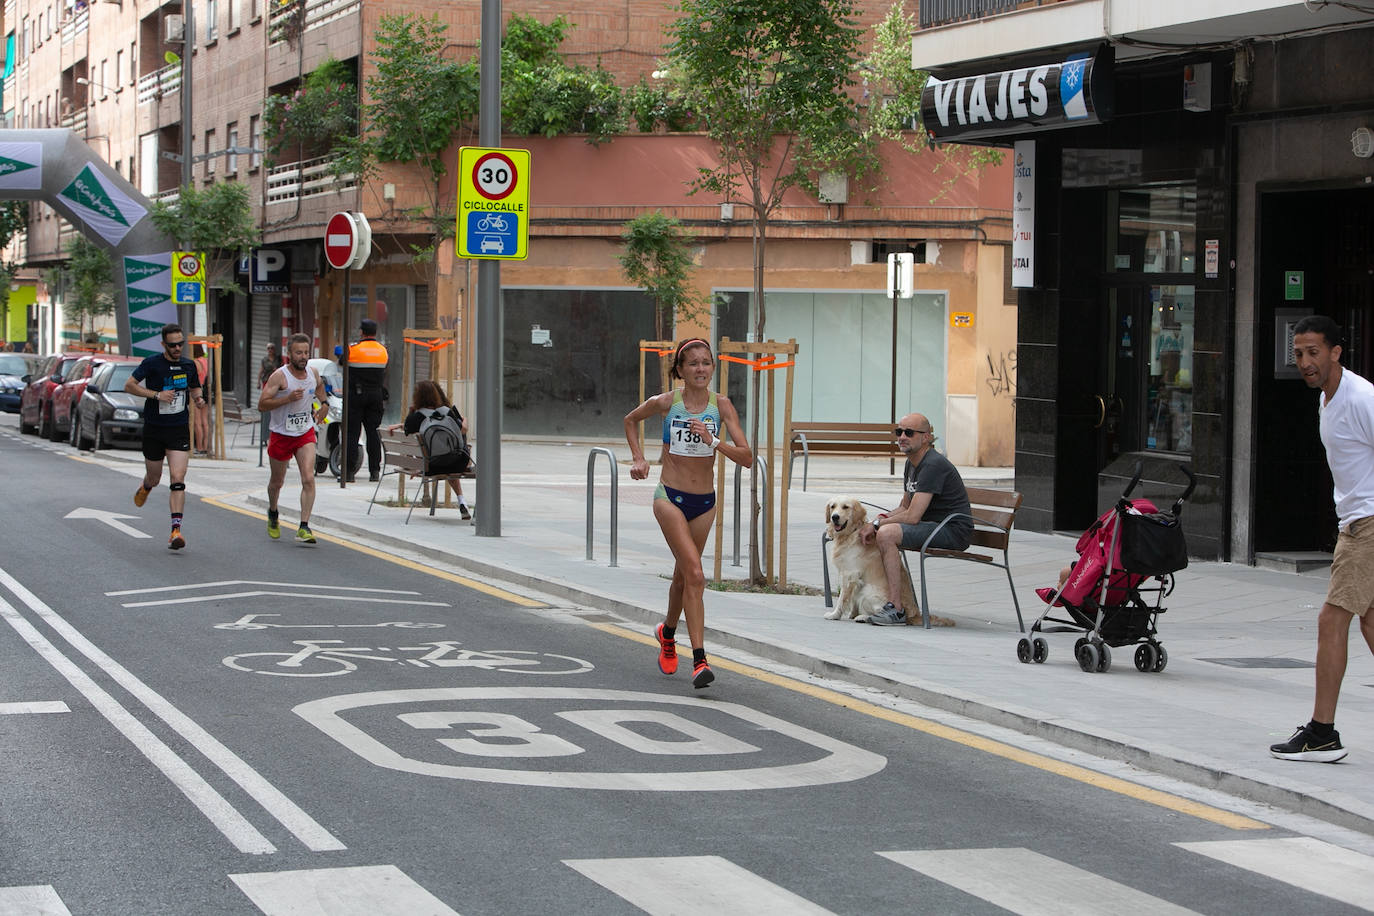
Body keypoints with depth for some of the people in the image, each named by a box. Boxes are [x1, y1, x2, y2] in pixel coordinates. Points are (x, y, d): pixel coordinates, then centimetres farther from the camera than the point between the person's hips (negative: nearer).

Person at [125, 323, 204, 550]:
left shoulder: (188, 365, 5)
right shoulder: (152, 364, -8)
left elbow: (194, 388, 21)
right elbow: (129, 385, -8)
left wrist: (197, 398, -2)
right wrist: (156, 395, -18)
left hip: (179, 430, 1)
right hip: (154, 430, -1)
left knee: (178, 478, -14)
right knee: (154, 478, 13)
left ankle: (176, 529, -17)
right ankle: (145, 487, 53)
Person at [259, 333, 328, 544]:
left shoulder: (313, 374, 0)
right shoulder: (279, 376, -16)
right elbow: (262, 404, -20)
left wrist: (324, 403, 8)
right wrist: (288, 398, -29)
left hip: (305, 433, 3)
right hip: (280, 434, -3)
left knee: (308, 479, -16)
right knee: (277, 481, 15)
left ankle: (304, 528, -18)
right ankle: (272, 514, 46)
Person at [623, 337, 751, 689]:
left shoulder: (721, 406, -4)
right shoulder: (665, 402, -7)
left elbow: (746, 457, -10)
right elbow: (630, 420, 15)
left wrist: (713, 441, -23)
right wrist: (639, 459, 5)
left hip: (705, 502, 3)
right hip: (670, 497, -3)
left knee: (683, 575, 18)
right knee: (695, 574, -18)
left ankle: (667, 631, 47)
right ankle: (699, 660, -20)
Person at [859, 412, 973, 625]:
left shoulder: (933, 465, -19)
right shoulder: (911, 464, 13)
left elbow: (912, 516, -23)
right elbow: (904, 507, 22)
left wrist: (877, 524, -12)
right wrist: (881, 518, 2)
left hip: (953, 531, -11)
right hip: (933, 526, 11)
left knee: (887, 534, -25)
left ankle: (896, 609, -25)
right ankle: (905, 602, 9)